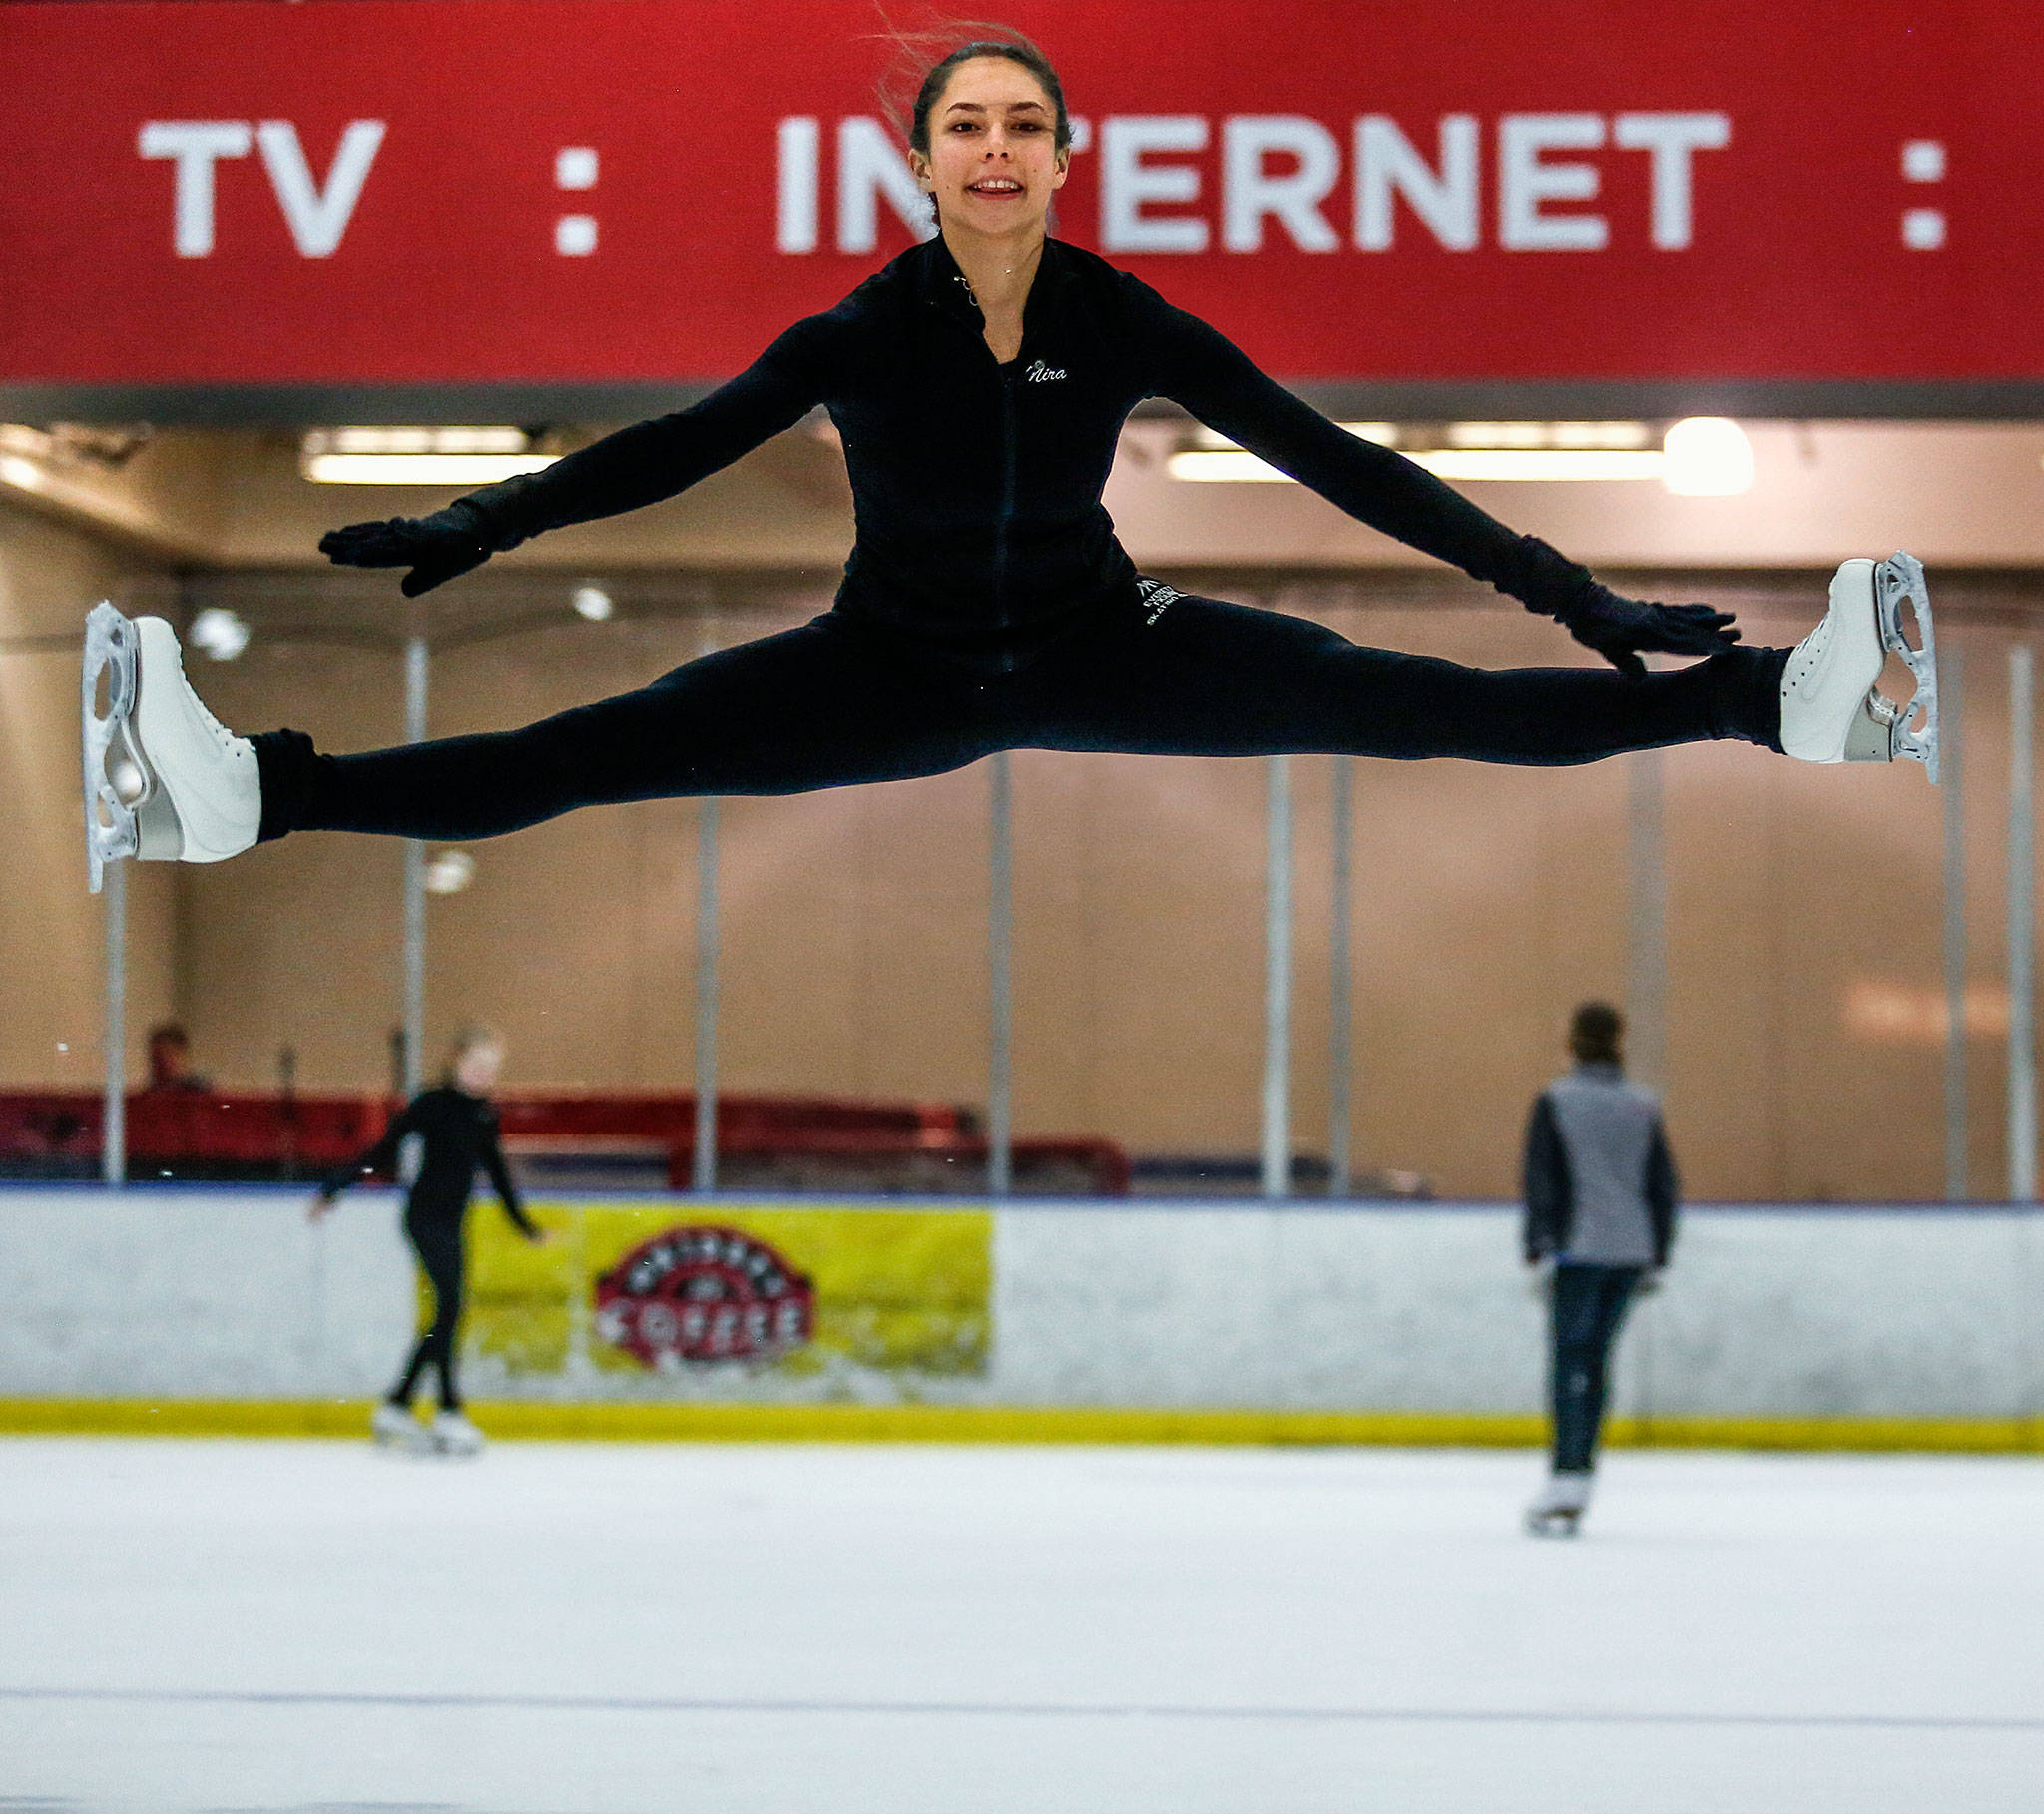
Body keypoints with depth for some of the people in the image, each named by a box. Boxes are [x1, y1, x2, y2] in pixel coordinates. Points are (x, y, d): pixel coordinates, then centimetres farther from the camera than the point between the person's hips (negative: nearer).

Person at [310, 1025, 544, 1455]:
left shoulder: (485, 1113, 11)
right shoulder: (433, 1104, -8)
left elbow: (496, 1170, 23)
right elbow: (385, 1151, -7)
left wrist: (523, 1223, 29)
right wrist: (333, 1189, -9)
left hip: (450, 1223, 8)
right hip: (426, 1215, -8)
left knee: (446, 1314, 8)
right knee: (449, 1306, -16)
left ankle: (396, 1405, 17)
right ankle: (450, 1412, -18)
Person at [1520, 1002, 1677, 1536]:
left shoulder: (1556, 1101, -3)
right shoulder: (1642, 1106, 9)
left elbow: (1541, 1181, -8)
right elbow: (1665, 1185, 11)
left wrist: (1540, 1251, -6)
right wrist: (1656, 1257, 18)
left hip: (1580, 1251, -4)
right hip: (1632, 1251, 4)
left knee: (1570, 1361, -5)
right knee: (1596, 1359, 11)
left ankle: (1566, 1485, -16)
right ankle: (1577, 1482, 11)